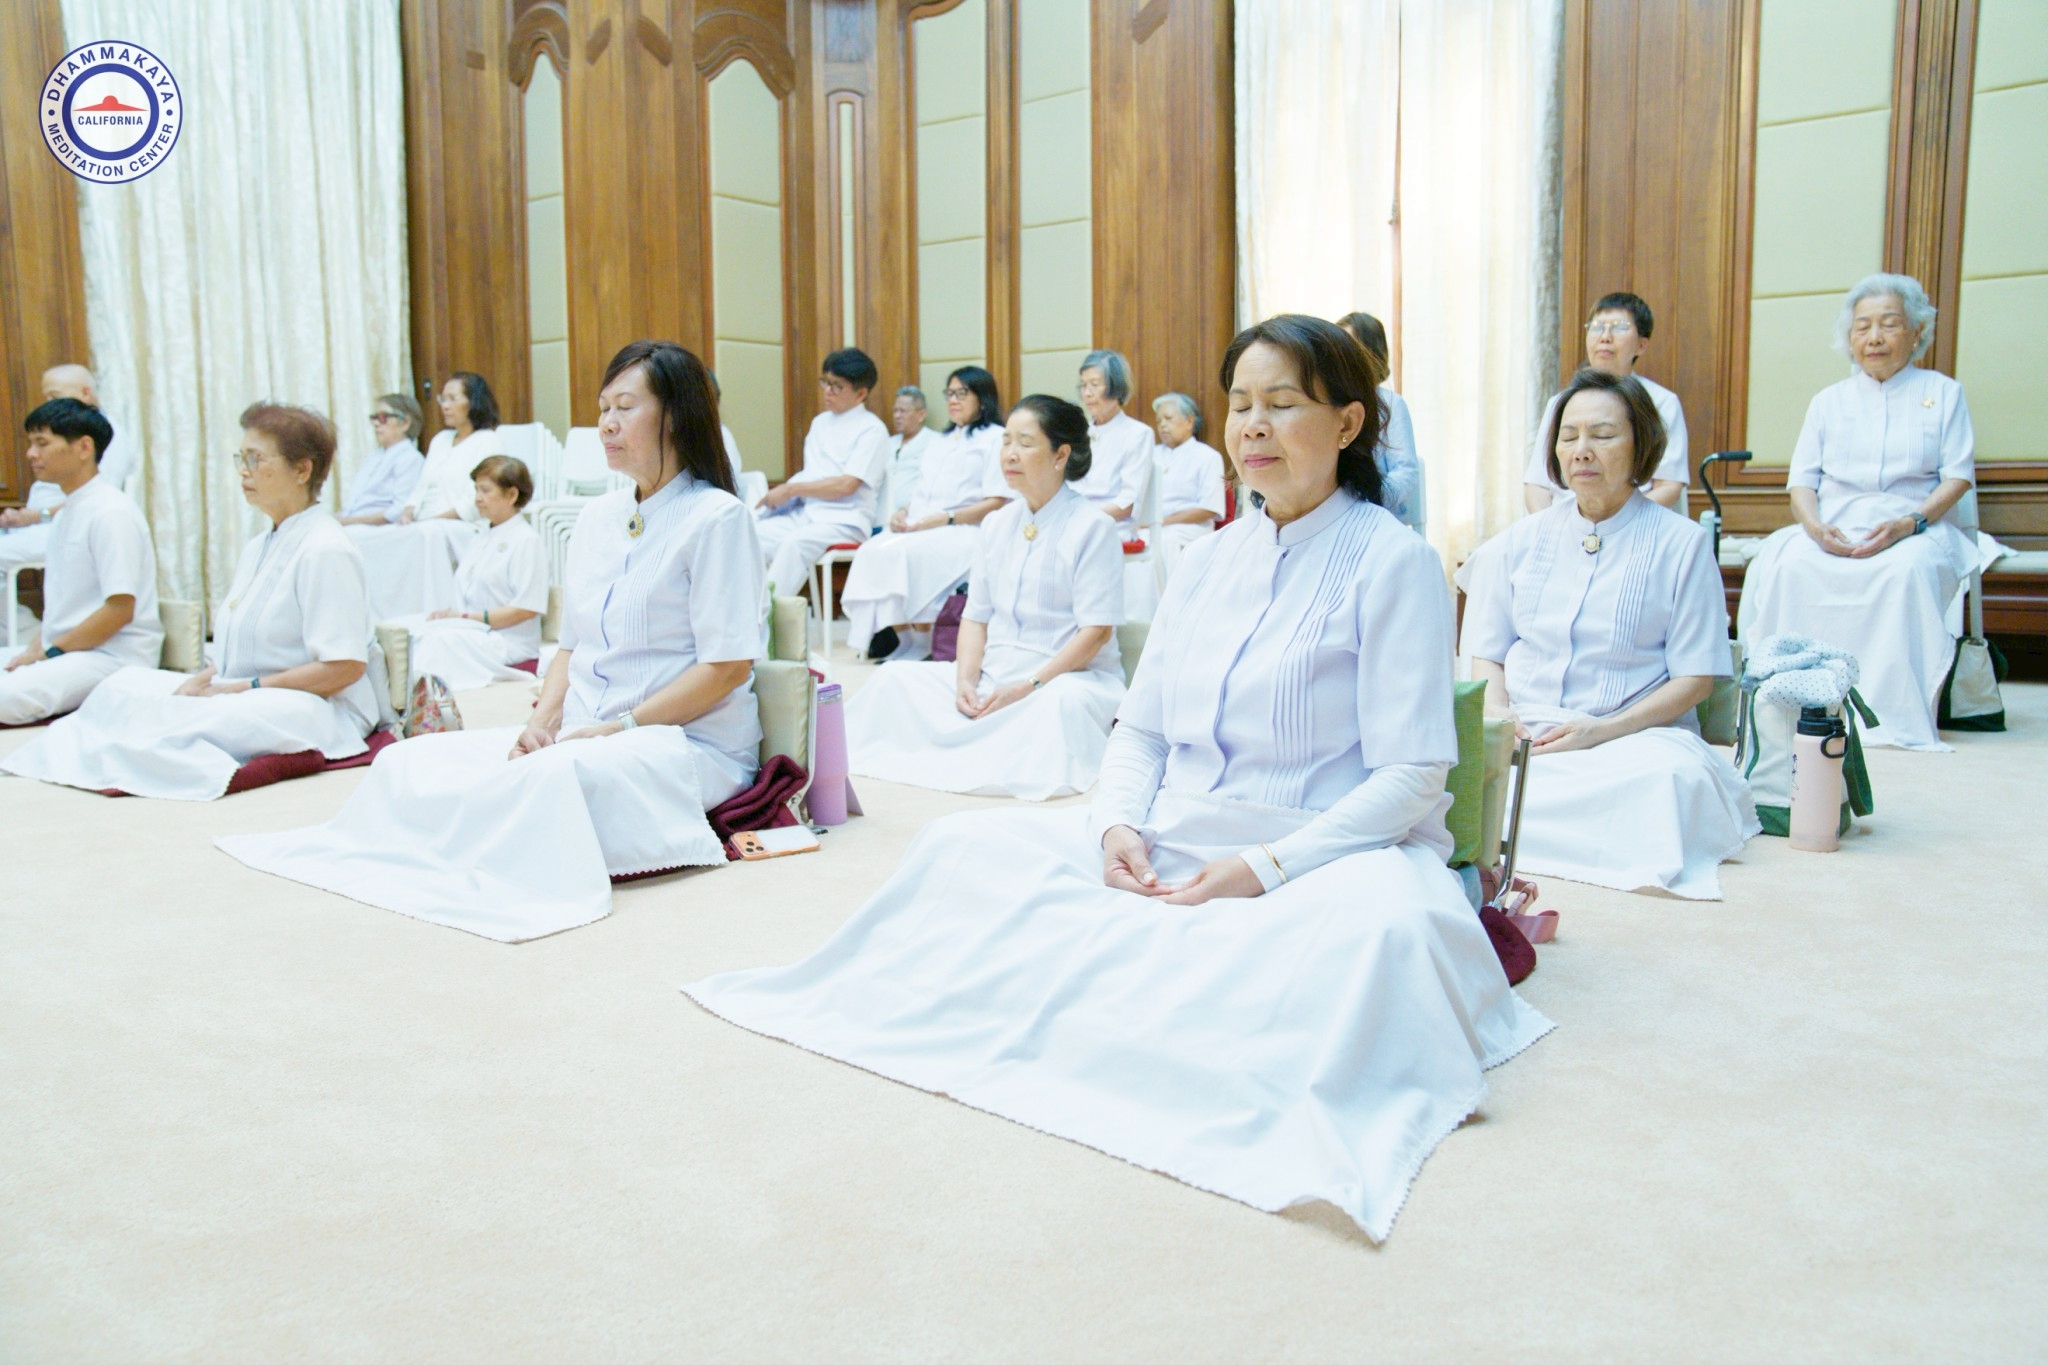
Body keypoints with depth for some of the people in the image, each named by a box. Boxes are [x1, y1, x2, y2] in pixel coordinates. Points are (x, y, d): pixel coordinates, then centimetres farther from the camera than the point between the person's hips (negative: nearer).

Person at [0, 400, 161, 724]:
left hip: (113, 656, -9)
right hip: (65, 651, 9)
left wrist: (49, 651, -12)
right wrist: (36, 646, 5)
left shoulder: (111, 512, -12)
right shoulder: (69, 511, 17)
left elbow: (120, 609, -18)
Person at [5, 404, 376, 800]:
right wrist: (204, 678, -1)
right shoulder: (257, 547, 19)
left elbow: (346, 667, -19)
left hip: (315, 708, -10)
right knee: (125, 686, 1)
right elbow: (239, 651, 21)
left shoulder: (325, 551, -12)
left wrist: (243, 689, -15)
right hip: (243, 696, 10)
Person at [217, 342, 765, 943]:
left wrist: (617, 729, -16)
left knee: (551, 778, -36)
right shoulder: (595, 517, 17)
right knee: (409, 760, -7)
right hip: (579, 736, 8)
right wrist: (542, 724, -1)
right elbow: (572, 644, 19)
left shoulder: (717, 517, -7)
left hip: (688, 742, -7)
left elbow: (727, 666, -13)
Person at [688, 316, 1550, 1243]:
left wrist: (1263, 868, -22)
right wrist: (1118, 824, -7)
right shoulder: (1208, 559, 13)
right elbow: (1140, 726, 14)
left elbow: (1411, 776, -12)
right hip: (1166, 852, 5)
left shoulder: (1392, 562, -6)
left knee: (1387, 923, -40)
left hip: (1322, 856, -5)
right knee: (964, 844, -4)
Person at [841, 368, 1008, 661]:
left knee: (904, 553, -33)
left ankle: (920, 645, -20)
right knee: (873, 551, -24)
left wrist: (943, 519, -16)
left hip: (963, 531, -7)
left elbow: (996, 502, -6)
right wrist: (903, 512, 3)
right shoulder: (940, 442, 30)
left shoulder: (995, 438, 5)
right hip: (919, 526, 7)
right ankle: (900, 639, -23)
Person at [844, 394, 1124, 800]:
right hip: (994, 675, 6)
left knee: (1062, 701, -40)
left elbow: (1096, 632, -12)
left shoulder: (1092, 528, -6)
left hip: (1068, 676, -6)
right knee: (894, 678, -10)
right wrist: (966, 679, -4)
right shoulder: (996, 525, 14)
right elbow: (976, 615, 15)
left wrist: (1027, 689, -18)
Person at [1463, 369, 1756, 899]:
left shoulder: (1682, 544, 6)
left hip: (1634, 736, 0)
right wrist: (1499, 720, -8)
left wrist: (1605, 729, -14)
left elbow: (1695, 678, 0)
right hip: (1521, 741, 0)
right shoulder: (1522, 541, 15)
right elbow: (1487, 654, 14)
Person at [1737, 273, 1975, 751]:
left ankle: (1895, 719, -36)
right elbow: (1802, 480, 11)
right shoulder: (1828, 401, 21)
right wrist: (1815, 526, -13)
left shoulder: (1943, 393, 15)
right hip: (1834, 530, 2)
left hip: (1917, 529, -2)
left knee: (1908, 569, -38)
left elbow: (1959, 476, 4)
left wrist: (1909, 524, -16)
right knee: (1783, 564, -32)